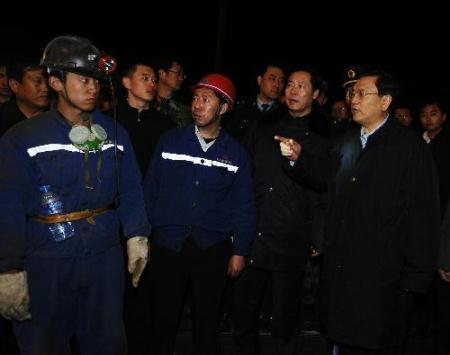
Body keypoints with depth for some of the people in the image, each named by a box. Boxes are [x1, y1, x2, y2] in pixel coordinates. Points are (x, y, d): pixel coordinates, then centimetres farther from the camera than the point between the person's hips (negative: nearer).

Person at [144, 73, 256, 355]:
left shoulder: (236, 153, 0)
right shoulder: (170, 141, -1)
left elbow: (243, 206, 2)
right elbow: (151, 191, 0)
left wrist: (240, 251, 0)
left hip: (213, 248, 0)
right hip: (168, 245, 0)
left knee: (208, 318, 14)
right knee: (165, 316, 13)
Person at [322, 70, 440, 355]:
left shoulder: (409, 147, -7)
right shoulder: (345, 145, 12)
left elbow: (424, 216, -9)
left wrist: (416, 276, -11)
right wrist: (324, 244, 9)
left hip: (384, 275, -5)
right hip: (341, 271, 6)